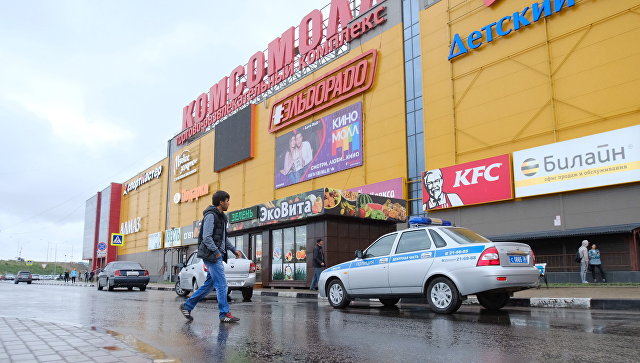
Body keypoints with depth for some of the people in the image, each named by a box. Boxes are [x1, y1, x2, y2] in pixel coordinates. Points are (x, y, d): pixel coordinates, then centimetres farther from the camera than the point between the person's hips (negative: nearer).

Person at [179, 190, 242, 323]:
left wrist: (234, 250, 18)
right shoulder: (211, 215, -11)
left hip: (217, 255, 10)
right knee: (221, 284, -8)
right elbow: (206, 237, -18)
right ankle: (224, 314, -3)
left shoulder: (221, 217, 20)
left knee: (209, 284, 12)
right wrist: (216, 251, -19)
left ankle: (187, 305, 20)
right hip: (211, 255, -10)